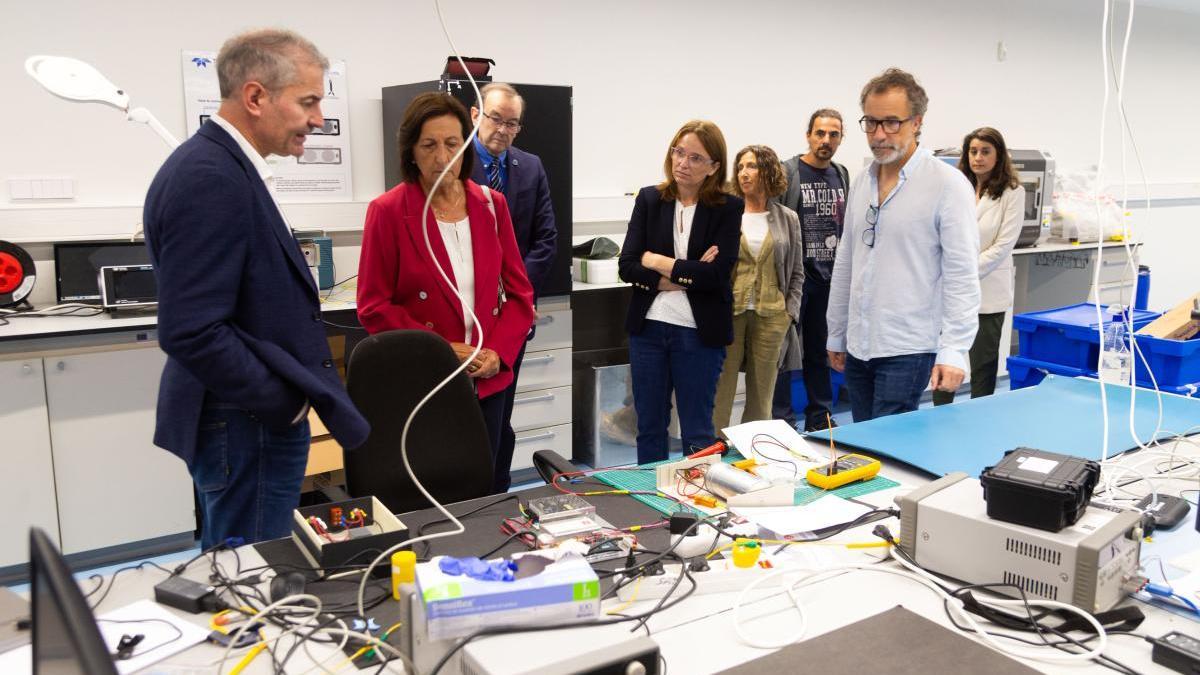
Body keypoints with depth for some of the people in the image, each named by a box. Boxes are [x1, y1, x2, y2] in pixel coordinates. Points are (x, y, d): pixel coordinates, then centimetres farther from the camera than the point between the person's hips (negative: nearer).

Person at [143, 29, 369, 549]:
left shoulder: (225, 165, 9)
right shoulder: (210, 178, -21)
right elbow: (191, 331, -27)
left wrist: (294, 394, 12)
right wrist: (288, 404, -17)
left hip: (254, 413, 10)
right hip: (246, 426, -10)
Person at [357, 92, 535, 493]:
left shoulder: (491, 205, 5)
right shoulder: (388, 211, -7)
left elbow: (518, 291, 8)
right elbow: (373, 307, -7)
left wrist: (499, 352, -7)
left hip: (488, 380, 4)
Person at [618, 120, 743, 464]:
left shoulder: (728, 208, -3)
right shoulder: (649, 199, 3)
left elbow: (717, 274, -15)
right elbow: (626, 266, -5)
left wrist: (658, 262, -9)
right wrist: (686, 276, -14)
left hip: (699, 332, -2)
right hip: (649, 326, 3)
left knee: (697, 432, 8)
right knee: (649, 426, 13)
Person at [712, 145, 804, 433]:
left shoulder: (788, 219, 7)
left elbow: (796, 273, 12)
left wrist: (790, 312, 2)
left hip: (771, 316, 2)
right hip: (728, 312, -2)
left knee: (761, 398, 10)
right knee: (720, 392, -1)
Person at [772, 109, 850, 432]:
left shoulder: (842, 175, 12)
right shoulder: (787, 172, -6)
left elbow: (846, 227, 17)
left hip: (830, 279, 6)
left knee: (821, 352, 14)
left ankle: (821, 419, 24)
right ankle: (782, 422, 9)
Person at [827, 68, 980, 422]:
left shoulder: (947, 184, -9)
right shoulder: (862, 183, 10)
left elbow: (962, 275, -12)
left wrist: (953, 350, -17)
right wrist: (836, 335, 17)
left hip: (907, 349, -6)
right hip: (858, 347, 6)